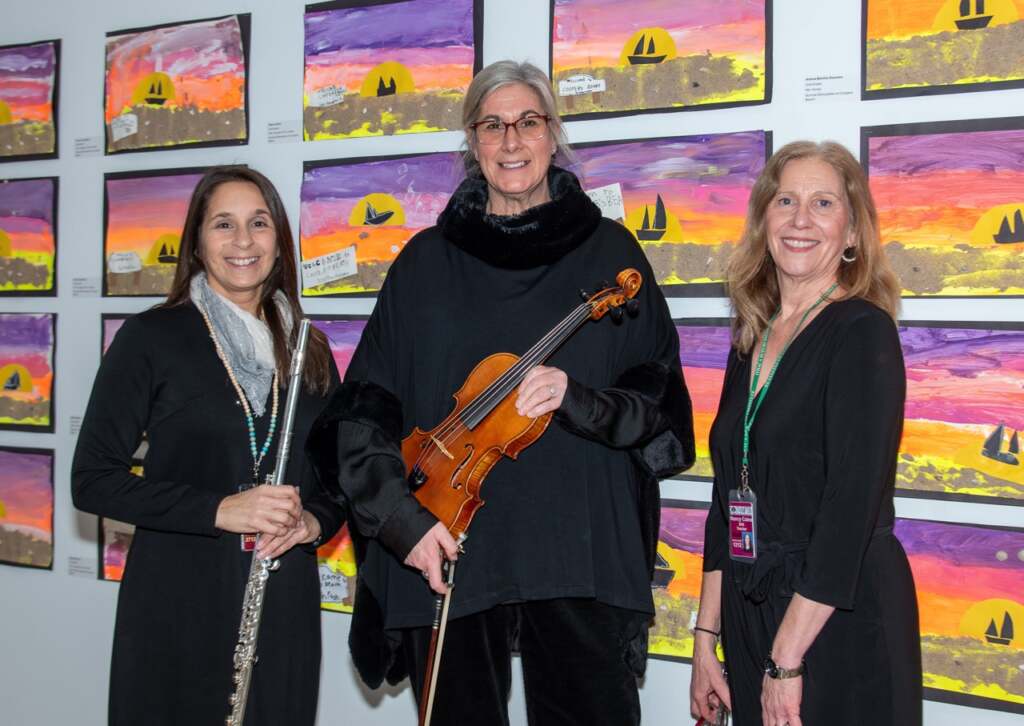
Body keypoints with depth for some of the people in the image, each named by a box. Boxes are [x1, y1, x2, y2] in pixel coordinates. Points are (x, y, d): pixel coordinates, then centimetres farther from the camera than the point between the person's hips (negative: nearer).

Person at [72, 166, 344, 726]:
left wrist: (314, 521, -8)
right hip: (178, 601, -3)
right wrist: (217, 510, -18)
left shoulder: (309, 350, 8)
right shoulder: (151, 338, -4)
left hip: (285, 603, 4)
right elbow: (92, 480, -7)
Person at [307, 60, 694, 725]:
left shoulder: (607, 251, 5)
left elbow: (660, 397, 1)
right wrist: (399, 514, -11)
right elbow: (363, 408, 3)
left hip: (576, 553, -1)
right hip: (446, 551, 1)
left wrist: (577, 399, -19)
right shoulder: (428, 260, 7)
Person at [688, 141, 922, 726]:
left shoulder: (863, 332, -12)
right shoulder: (752, 343, 8)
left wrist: (787, 661, -20)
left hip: (841, 625, -6)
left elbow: (853, 505, -19)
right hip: (750, 616, 6)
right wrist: (706, 636, 9)